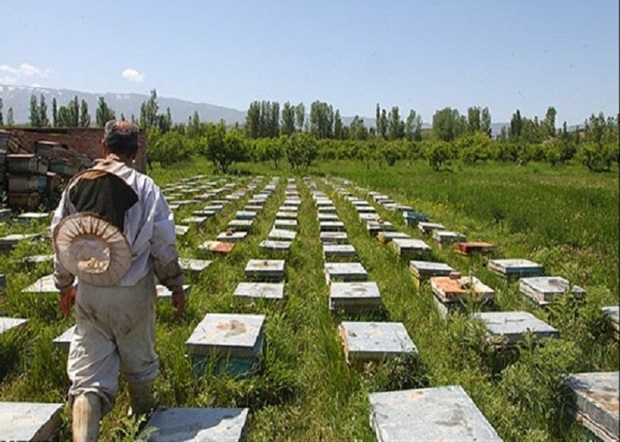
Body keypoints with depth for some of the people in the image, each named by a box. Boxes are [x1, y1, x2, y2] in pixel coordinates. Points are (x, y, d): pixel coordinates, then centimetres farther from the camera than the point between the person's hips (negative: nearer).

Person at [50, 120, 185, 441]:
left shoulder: (76, 184, 0)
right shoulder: (144, 187, -10)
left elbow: (59, 237, 7)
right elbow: (164, 245, -9)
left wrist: (64, 285, 21)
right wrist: (176, 287, 3)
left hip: (89, 293, 2)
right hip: (133, 293, -1)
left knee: (88, 372, 8)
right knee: (139, 361, 20)